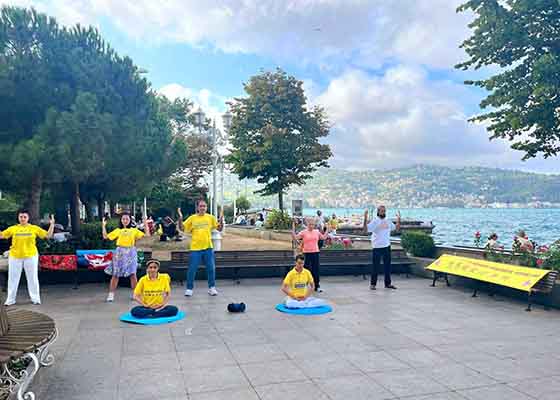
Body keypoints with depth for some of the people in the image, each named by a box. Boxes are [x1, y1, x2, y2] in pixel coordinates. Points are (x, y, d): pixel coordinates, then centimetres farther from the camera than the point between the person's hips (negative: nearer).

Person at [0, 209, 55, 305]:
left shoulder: (34, 228, 1)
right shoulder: (13, 228, 3)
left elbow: (48, 235, 0)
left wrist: (52, 225, -11)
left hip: (30, 256, -1)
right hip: (15, 257, 1)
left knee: (32, 278, 6)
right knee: (13, 278, 8)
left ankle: (35, 298, 14)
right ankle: (10, 299, 19)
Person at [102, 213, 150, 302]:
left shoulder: (134, 230, 11)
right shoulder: (118, 230, 12)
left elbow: (146, 236, 4)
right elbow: (106, 237, 9)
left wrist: (146, 225, 1)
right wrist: (103, 226, 4)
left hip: (131, 253, 0)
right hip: (120, 253, 0)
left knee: (132, 274, -2)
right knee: (115, 274, 1)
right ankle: (111, 294, 9)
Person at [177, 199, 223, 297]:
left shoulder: (211, 218, 5)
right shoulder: (192, 218, 2)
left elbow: (220, 229, 7)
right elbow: (182, 228, 3)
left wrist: (221, 219, -9)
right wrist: (180, 218, -12)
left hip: (208, 247, 1)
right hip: (195, 248, -1)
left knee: (211, 268, 5)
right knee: (192, 269, 1)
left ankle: (212, 288, 20)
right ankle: (189, 288, 15)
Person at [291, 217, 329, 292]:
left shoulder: (317, 232, 7)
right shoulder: (303, 232, -4)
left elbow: (324, 238, 18)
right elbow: (294, 238, -12)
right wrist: (293, 228, -18)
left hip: (315, 252, 3)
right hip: (307, 253, -3)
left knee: (316, 270, 7)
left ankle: (317, 286, 18)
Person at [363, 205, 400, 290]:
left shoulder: (388, 221, 10)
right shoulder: (374, 221, -8)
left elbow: (396, 228, 19)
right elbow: (366, 229, -19)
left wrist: (398, 220, 9)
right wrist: (365, 219, -30)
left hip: (387, 246, 6)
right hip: (377, 246, -5)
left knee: (387, 265, 12)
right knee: (375, 266, 0)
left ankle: (388, 283, 22)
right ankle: (373, 284, 9)